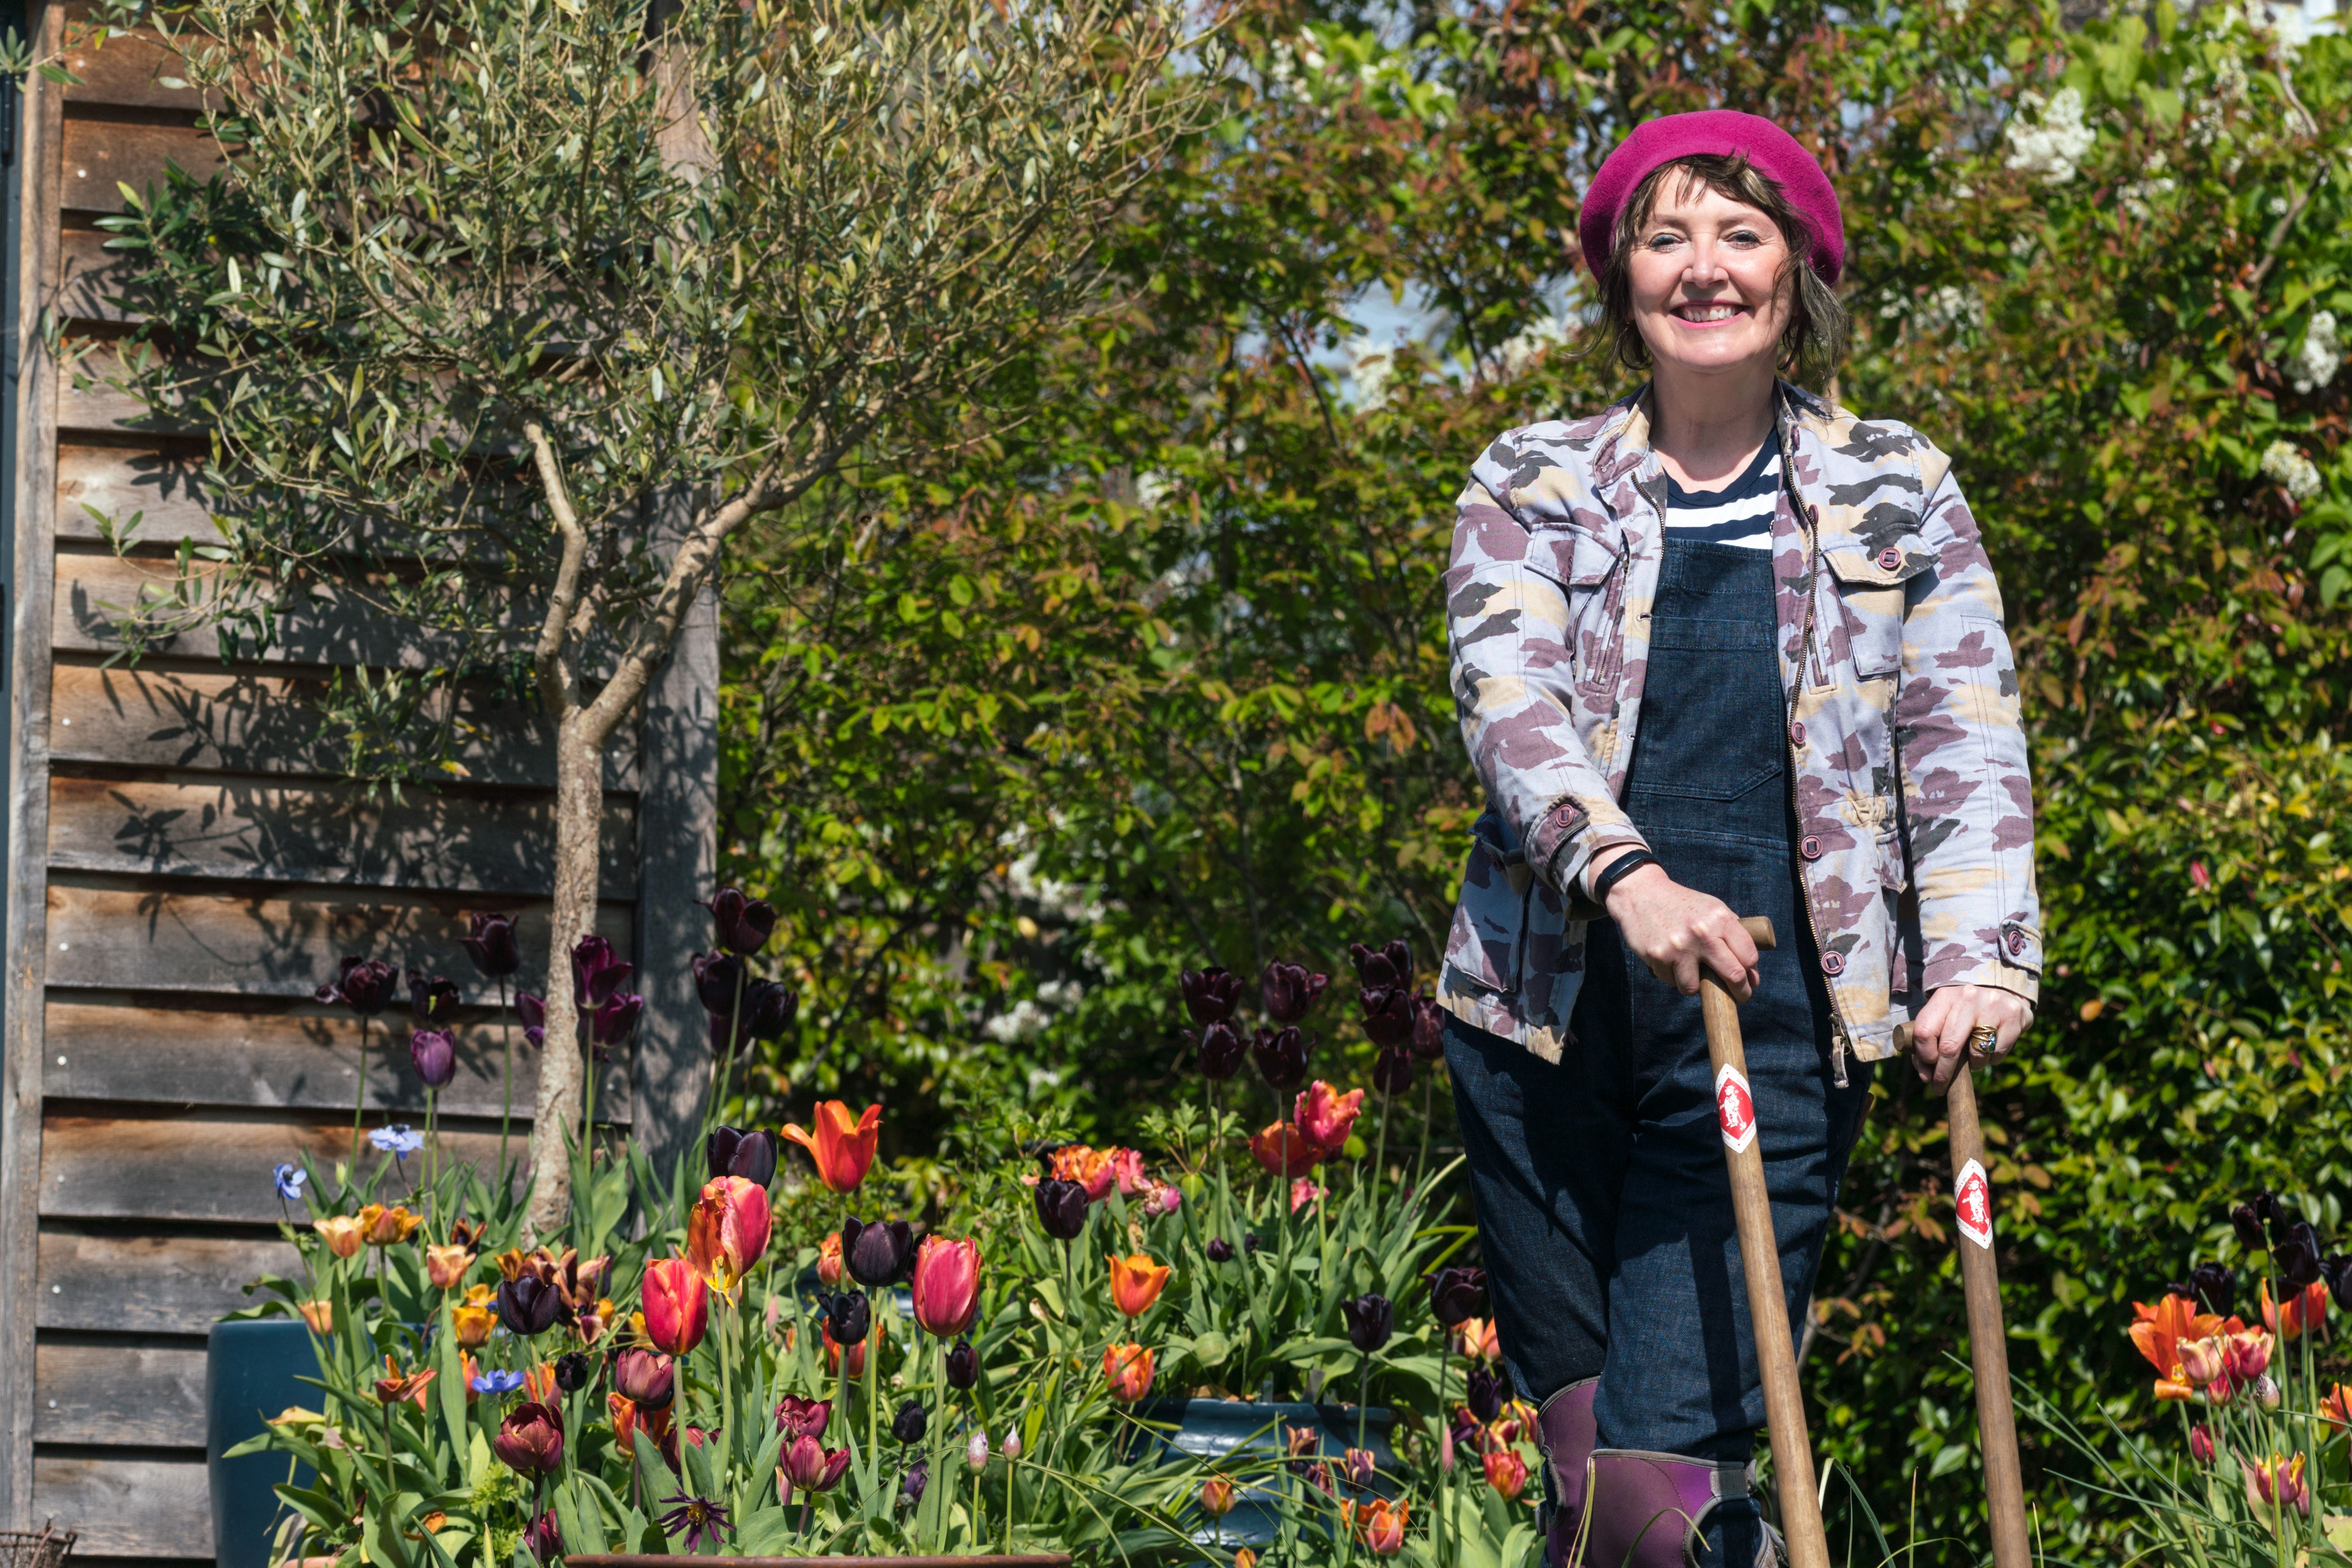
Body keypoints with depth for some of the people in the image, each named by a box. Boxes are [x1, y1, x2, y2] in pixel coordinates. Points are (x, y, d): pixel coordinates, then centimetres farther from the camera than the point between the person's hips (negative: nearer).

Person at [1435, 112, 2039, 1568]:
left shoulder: (1898, 493, 9)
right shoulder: (1535, 487, 8)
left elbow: (1967, 735, 1)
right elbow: (1507, 695, -8)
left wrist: (1981, 955, -15)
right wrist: (1623, 870, -26)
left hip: (1775, 1021, -2)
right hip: (1551, 1004, 2)